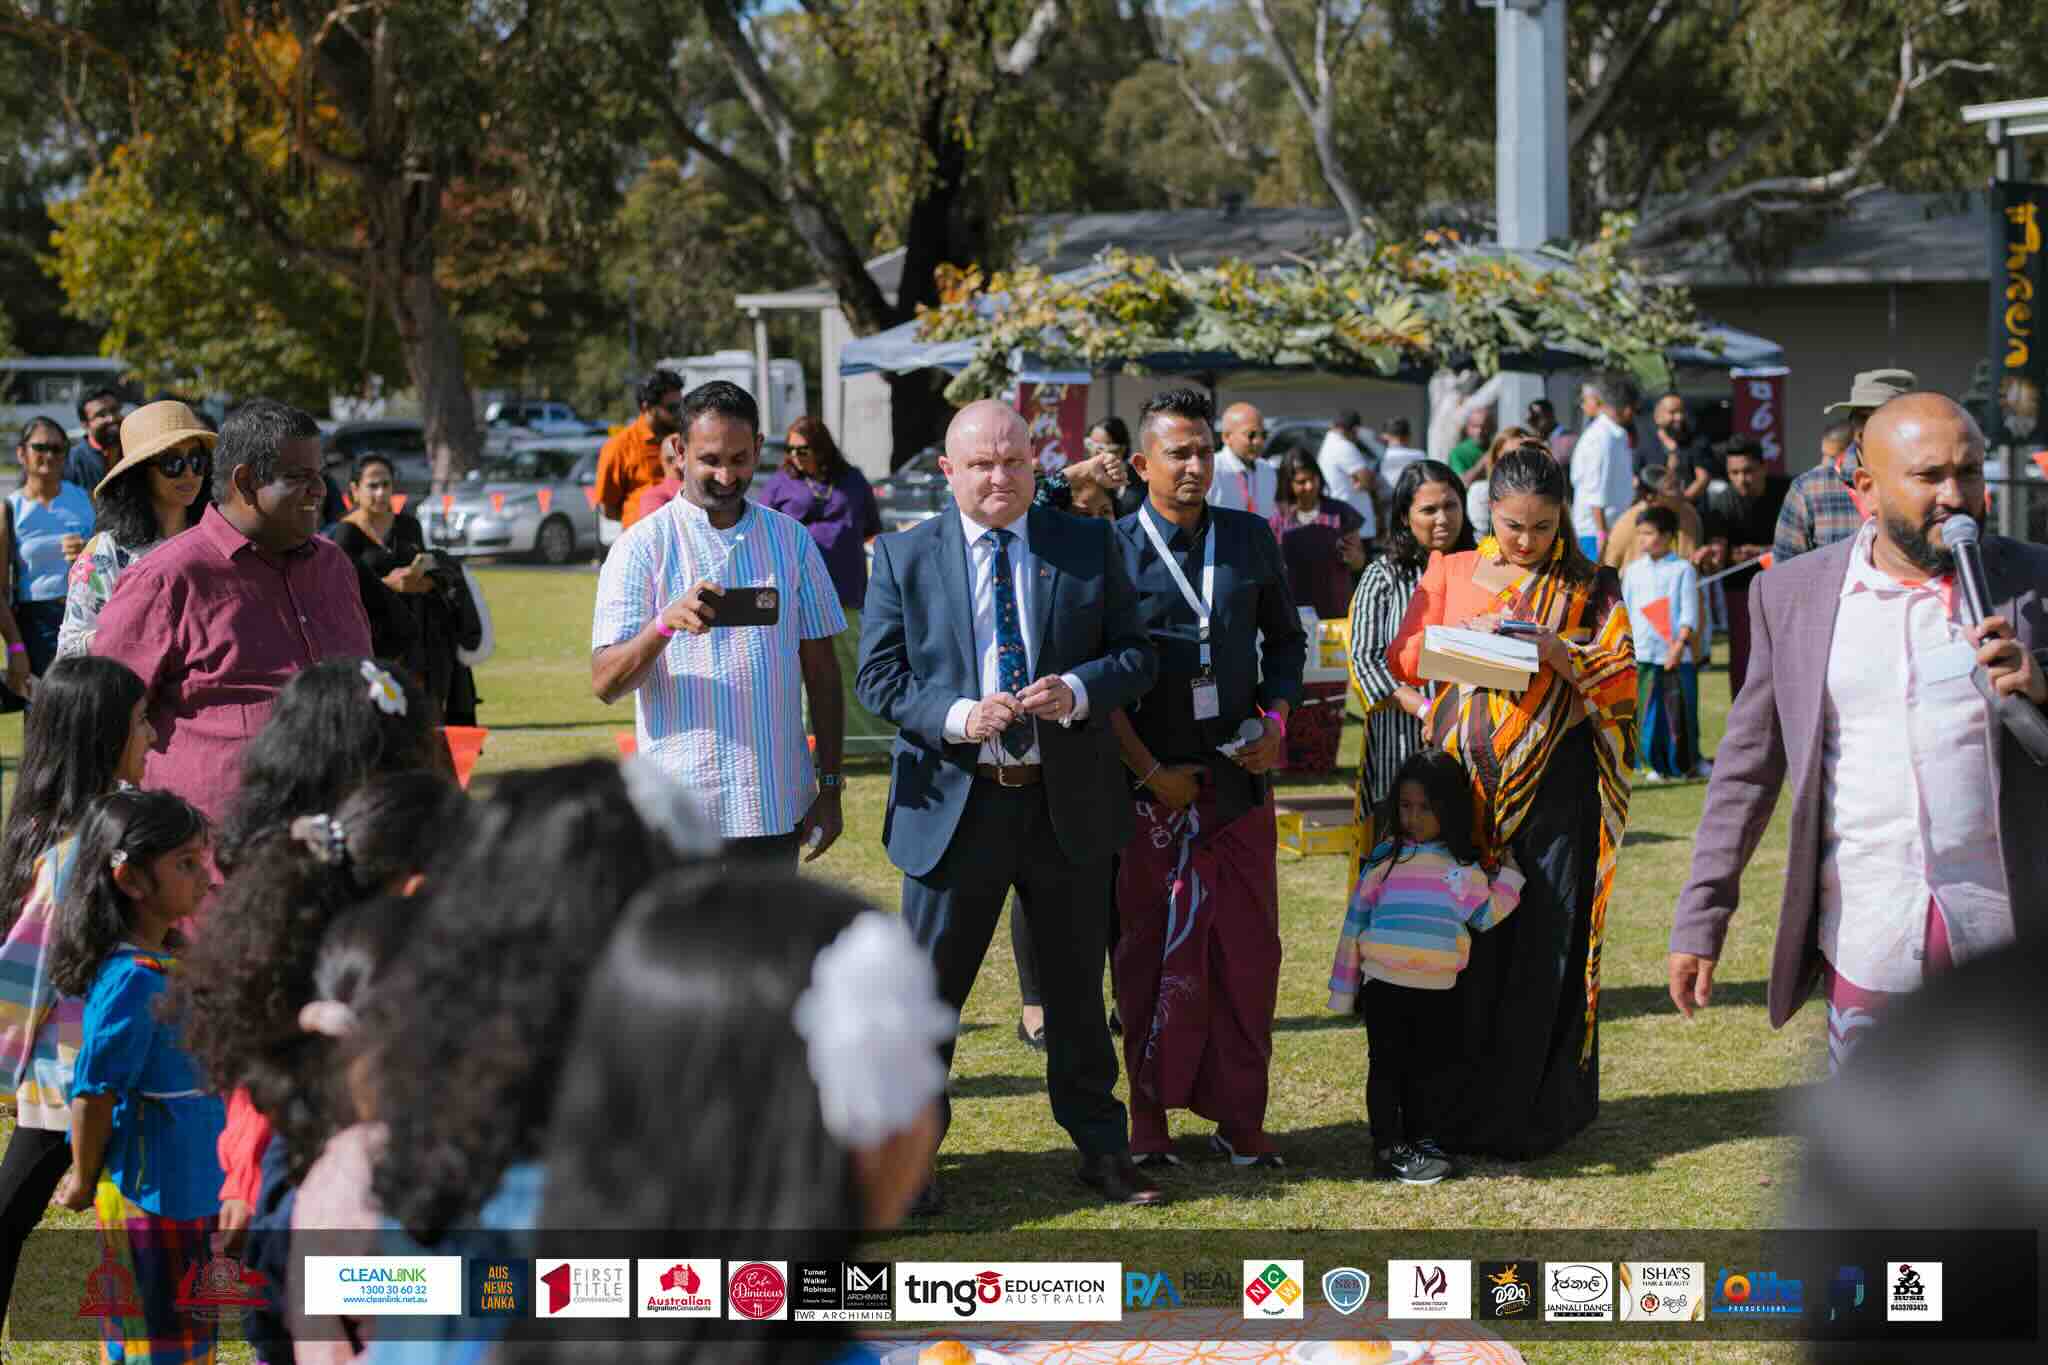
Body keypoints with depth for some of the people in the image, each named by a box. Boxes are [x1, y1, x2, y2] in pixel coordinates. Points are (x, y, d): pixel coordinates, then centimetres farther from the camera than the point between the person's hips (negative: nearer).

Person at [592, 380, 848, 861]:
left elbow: (821, 671, 13)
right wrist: (666, 622, -26)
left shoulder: (791, 540, 10)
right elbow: (605, 684, -9)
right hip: (682, 815, -3)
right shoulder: (642, 547, -2)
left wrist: (830, 785, 8)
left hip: (777, 804, 4)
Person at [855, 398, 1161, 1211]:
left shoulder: (1090, 547, 3)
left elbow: (1134, 654, 3)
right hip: (953, 803, -1)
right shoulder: (905, 557, 0)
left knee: (1077, 987, 13)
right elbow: (877, 676, -3)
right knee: (927, 989, 5)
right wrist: (956, 716, -20)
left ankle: (1102, 1150, 25)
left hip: (1066, 804, 2)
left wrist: (1077, 691, -18)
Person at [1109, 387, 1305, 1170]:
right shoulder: (1113, 549, -4)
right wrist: (1150, 771, -9)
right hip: (1153, 783, -3)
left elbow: (1285, 639, 19)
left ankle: (1238, 1118, 11)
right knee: (1156, 954, 2)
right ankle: (1150, 1115, 10)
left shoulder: (1250, 540, 9)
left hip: (1241, 779, 3)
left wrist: (1277, 719, 2)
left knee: (1249, 952, 4)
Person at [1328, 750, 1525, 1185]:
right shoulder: (1386, 859, -1)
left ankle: (1420, 1138, 25)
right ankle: (1388, 1145, 9)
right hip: (1384, 984, -2)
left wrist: (1509, 872, -4)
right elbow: (1357, 918, 3)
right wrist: (1343, 986, 4)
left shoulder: (1463, 868, 3)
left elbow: (1486, 915, -4)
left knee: (1422, 1067, 14)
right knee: (1386, 1064, 3)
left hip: (1436, 987, 2)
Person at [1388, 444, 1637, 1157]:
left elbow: (1622, 679, 0)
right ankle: (1454, 1104, 8)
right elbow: (1402, 658, 6)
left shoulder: (1590, 588, 7)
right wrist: (1463, 635, -12)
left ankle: (1526, 1114, 4)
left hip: (1553, 785, -1)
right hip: (1464, 780, 2)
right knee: (1460, 943, -1)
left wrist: (1560, 653, -17)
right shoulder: (1451, 572, 12)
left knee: (1542, 949, -3)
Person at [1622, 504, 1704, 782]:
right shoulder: (1633, 569, 10)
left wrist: (1680, 644, -14)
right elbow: (1625, 610, 14)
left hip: (1675, 656, -2)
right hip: (1642, 653, 2)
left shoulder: (1682, 569, 0)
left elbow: (1689, 613, -4)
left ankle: (1685, 762, 15)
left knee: (1678, 709, 2)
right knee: (1646, 709, 0)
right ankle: (1650, 763, 9)